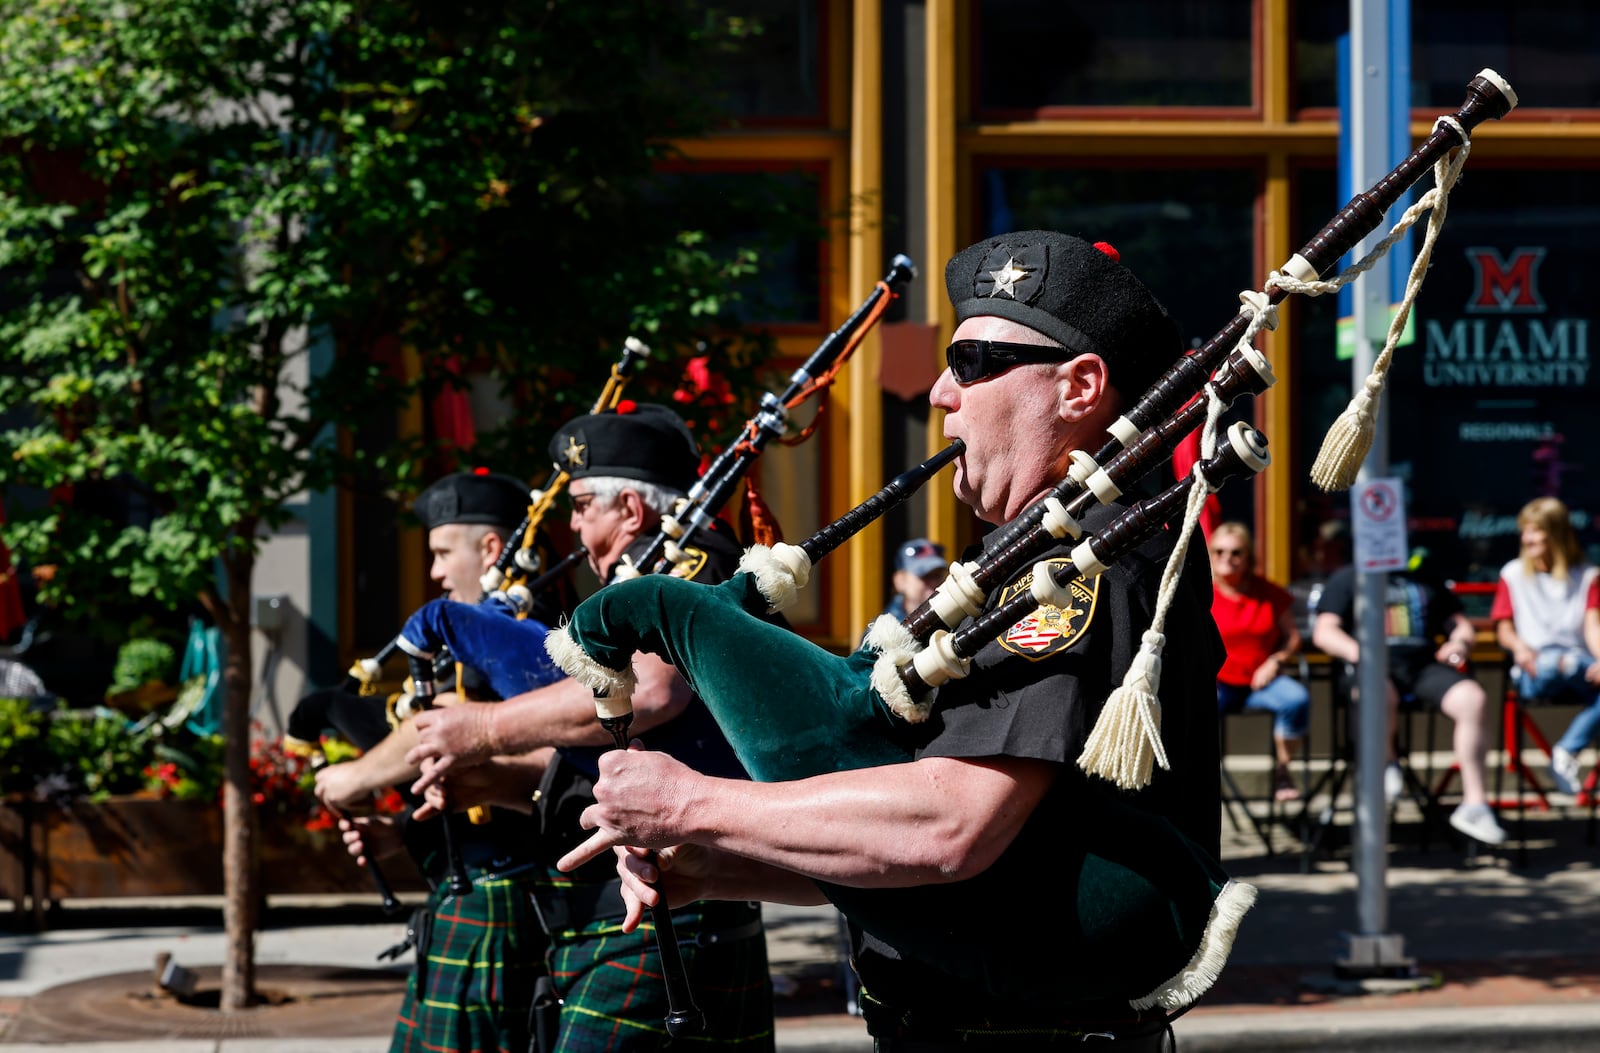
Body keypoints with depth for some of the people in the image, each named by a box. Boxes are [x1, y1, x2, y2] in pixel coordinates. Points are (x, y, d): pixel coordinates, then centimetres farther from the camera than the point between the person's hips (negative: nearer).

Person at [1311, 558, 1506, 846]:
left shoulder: (1425, 582, 30)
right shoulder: (1348, 578, 21)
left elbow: (1462, 625, 27)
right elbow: (1324, 631, 9)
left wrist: (1459, 643, 2)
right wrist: (1353, 648, -13)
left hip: (1425, 663, 3)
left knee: (1474, 700, -28)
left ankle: (1474, 804, -24)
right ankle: (1385, 764, -13)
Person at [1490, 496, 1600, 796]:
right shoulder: (1514, 574, 17)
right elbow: (1504, 628, 10)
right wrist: (1519, 647, -14)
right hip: (1534, 673, -2)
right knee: (1552, 662, -41)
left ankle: (1566, 751, -26)